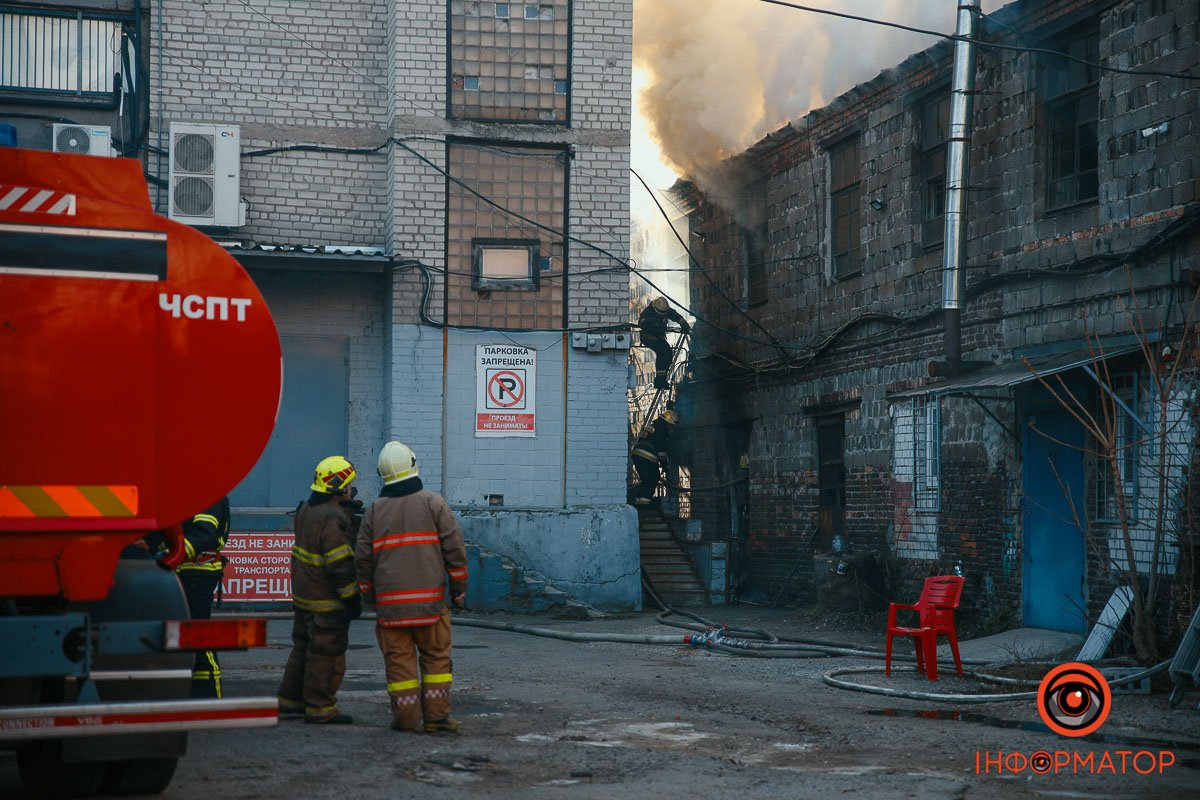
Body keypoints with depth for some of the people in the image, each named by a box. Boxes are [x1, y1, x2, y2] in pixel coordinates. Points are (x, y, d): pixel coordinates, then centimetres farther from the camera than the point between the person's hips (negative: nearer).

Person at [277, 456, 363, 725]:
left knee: (304, 647, 20)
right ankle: (320, 708, 5)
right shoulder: (331, 519, -23)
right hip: (326, 602, -10)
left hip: (303, 596, 10)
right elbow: (340, 564, -24)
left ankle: (290, 699, 29)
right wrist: (352, 599, -17)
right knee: (327, 653, -1)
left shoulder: (307, 509, 8)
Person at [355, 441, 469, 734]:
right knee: (436, 657, 7)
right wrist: (459, 589, 5)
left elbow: (363, 558, 8)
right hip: (430, 599, -1)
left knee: (399, 659, 6)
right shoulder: (433, 503, 0)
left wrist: (369, 595, 20)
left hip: (390, 602, 1)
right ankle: (436, 717, 6)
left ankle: (407, 718, 6)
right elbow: (454, 547, -3)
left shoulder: (374, 510, 5)